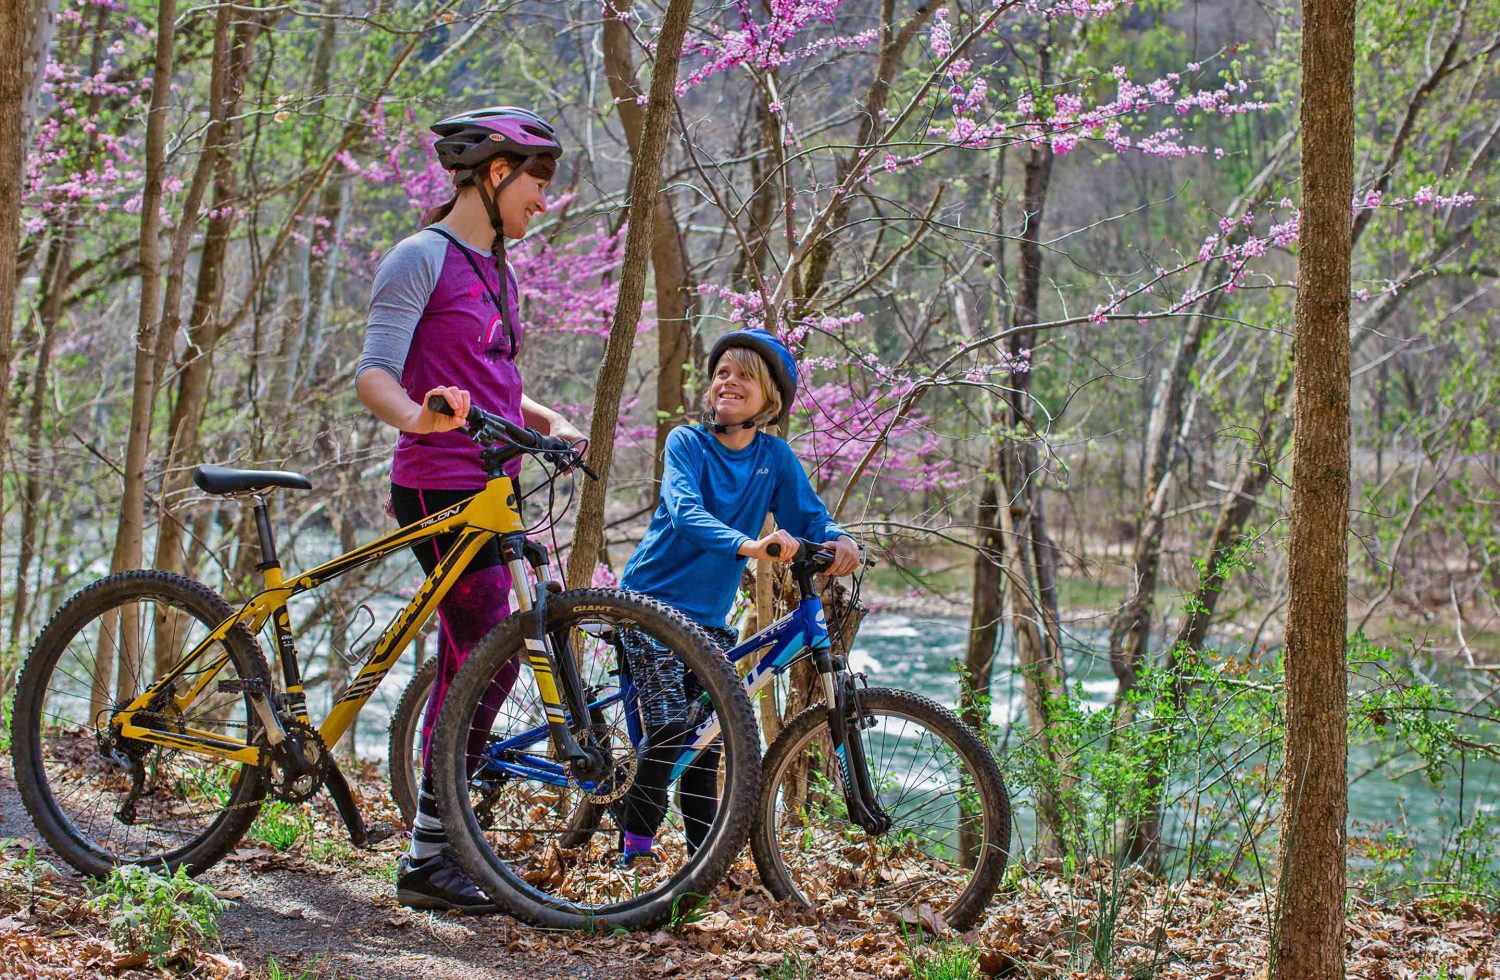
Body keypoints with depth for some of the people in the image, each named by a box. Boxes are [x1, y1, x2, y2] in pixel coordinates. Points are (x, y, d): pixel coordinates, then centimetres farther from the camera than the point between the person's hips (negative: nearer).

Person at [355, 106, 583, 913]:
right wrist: (419, 416, -35)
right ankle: (429, 858, -6)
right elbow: (373, 375, -15)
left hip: (487, 489, 9)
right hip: (441, 488, -9)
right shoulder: (424, 257, -7)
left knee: (468, 667, 10)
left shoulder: (496, 271, 19)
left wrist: (550, 421, 9)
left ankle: (438, 850, 17)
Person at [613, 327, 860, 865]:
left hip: (709, 615, 4)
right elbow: (686, 513, -26)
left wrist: (840, 541, -29)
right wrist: (748, 544, -44)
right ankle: (634, 846, -3)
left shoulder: (775, 457, 2)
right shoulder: (687, 442, -10)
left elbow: (810, 517, -4)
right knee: (669, 725, -16)